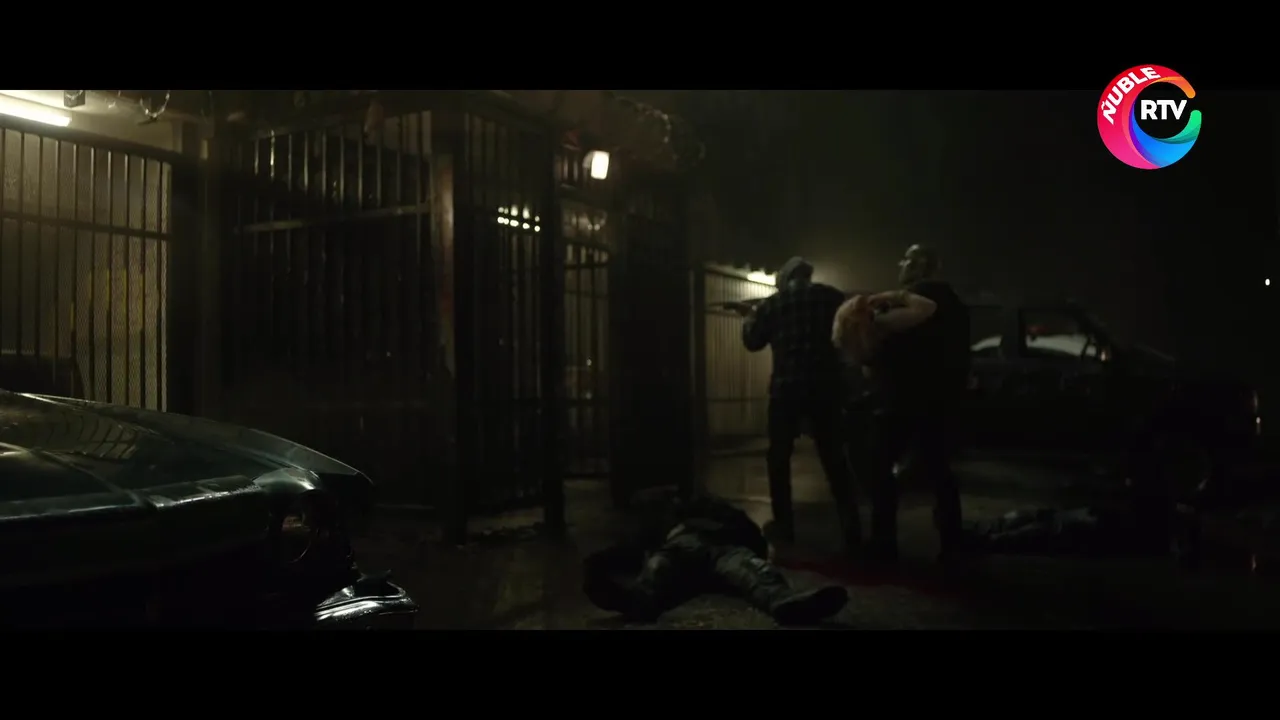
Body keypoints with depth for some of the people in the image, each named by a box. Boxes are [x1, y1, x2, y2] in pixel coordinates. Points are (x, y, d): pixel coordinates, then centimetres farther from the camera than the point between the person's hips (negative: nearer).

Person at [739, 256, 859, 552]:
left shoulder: (772, 304, 2)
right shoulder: (833, 296, 3)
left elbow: (753, 342, 12)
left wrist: (751, 316, 30)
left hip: (786, 388, -1)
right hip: (826, 386, 1)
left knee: (779, 457, 12)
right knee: (834, 456, 9)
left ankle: (784, 527, 12)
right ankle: (851, 527, 6)